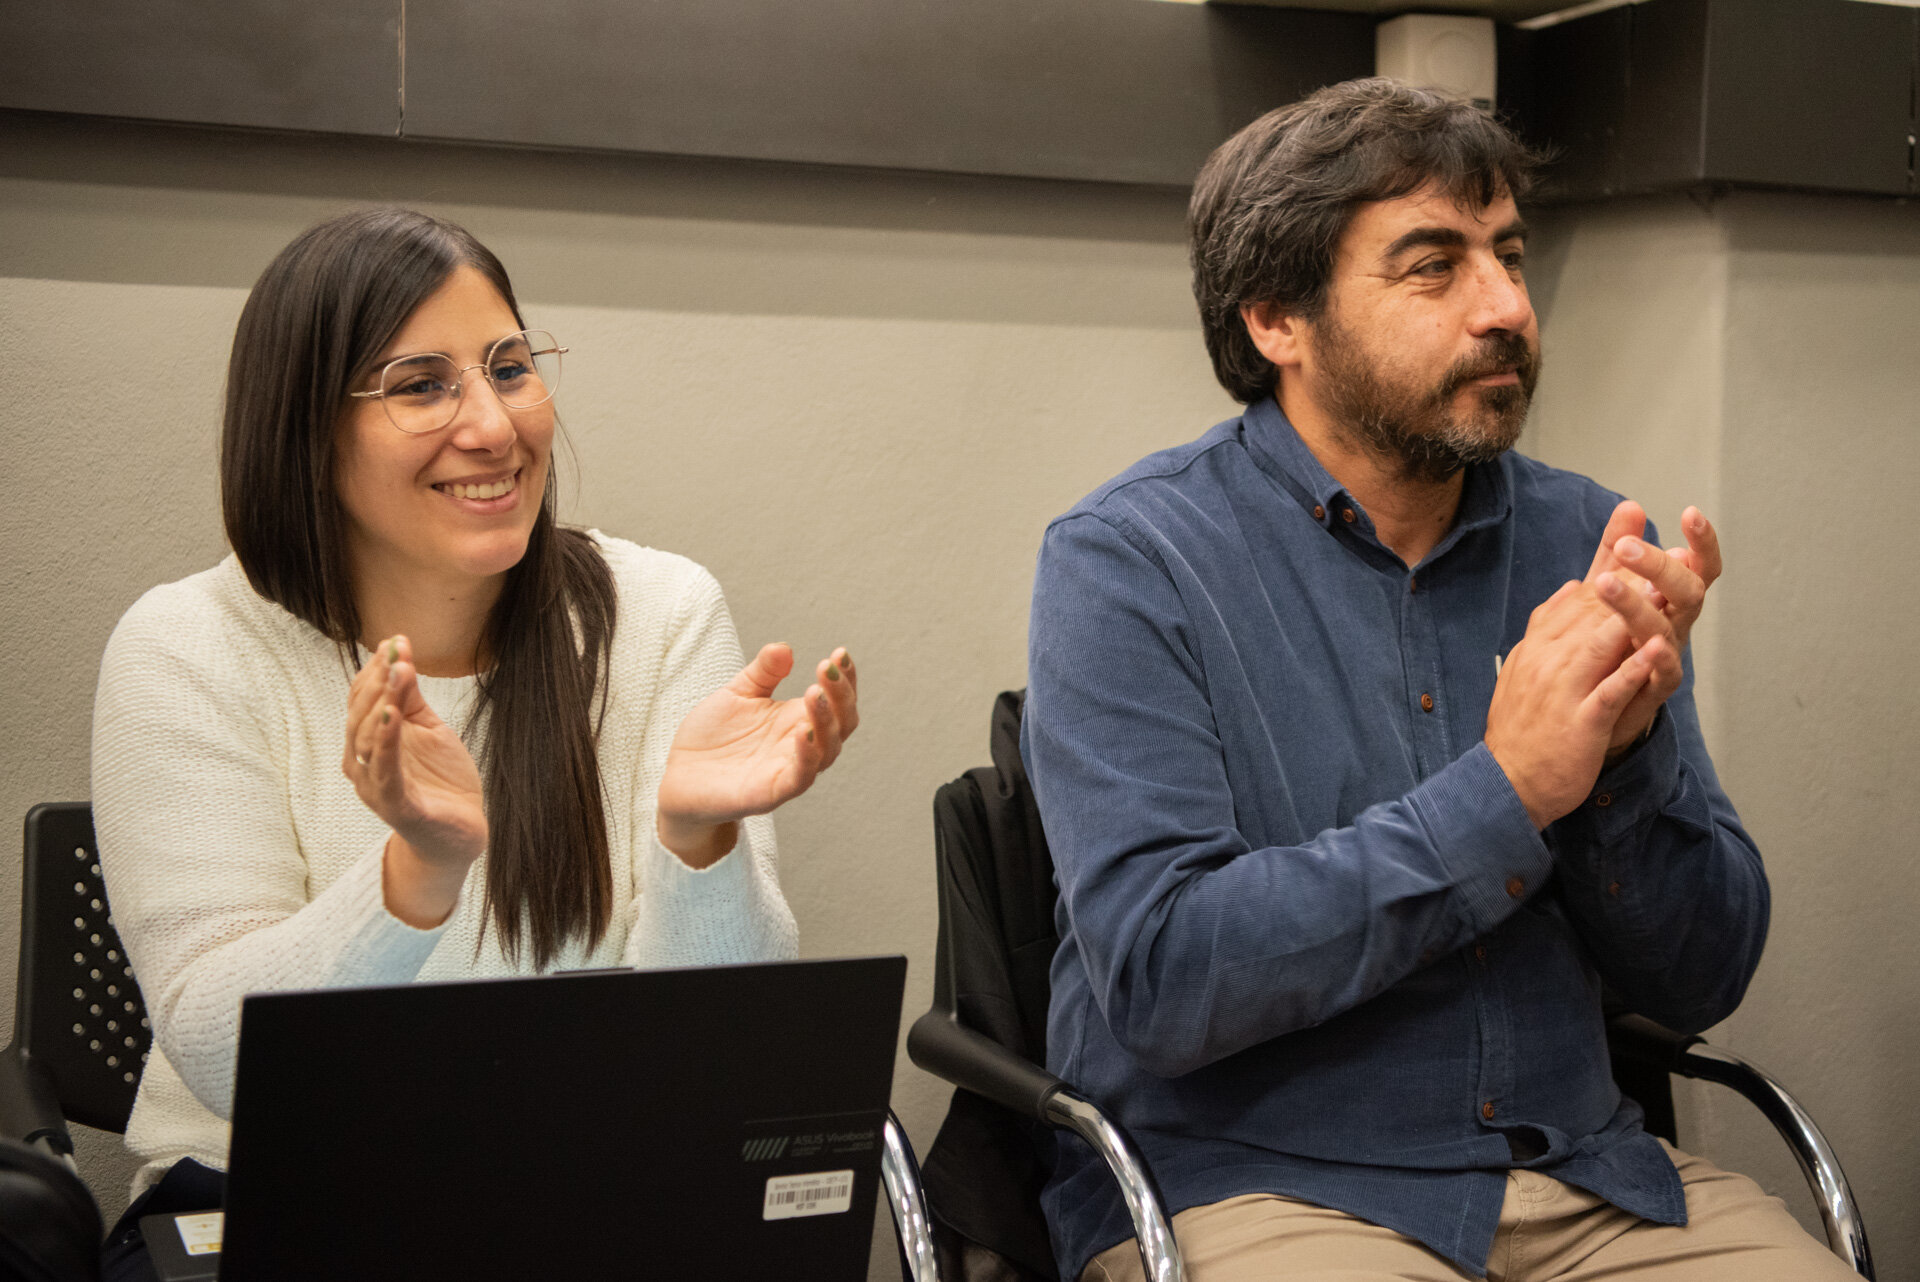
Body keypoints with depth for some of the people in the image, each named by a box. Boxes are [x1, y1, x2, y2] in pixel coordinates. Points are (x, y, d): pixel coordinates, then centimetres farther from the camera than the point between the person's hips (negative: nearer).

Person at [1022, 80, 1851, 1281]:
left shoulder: (1588, 540, 5)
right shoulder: (1128, 562, -8)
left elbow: (1701, 978, 5)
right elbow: (1159, 975, -18)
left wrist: (1625, 752, -14)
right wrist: (1507, 790, -20)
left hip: (1586, 1168, 4)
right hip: (1241, 1181, -4)